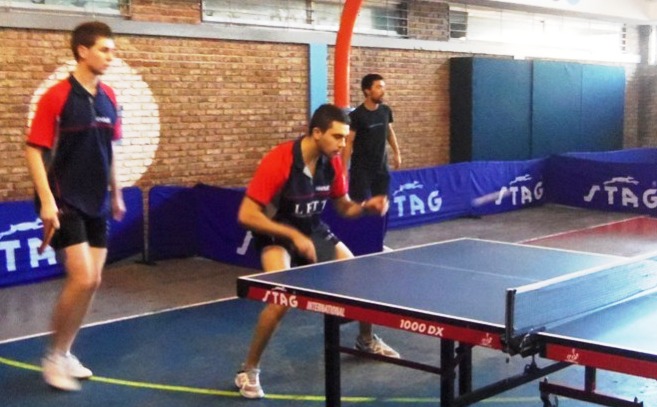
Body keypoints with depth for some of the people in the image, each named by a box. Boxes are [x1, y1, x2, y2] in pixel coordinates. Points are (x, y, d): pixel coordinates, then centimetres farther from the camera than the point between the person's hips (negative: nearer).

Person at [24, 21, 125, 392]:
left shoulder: (109, 98, 7)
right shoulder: (56, 97, -12)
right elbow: (34, 151, -12)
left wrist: (116, 193, 19)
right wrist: (47, 200, -20)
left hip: (97, 204, 7)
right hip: (65, 203, -7)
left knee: (93, 282, 7)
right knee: (82, 278, -13)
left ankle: (66, 352, 24)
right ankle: (54, 356, 6)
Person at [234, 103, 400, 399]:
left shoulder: (332, 162, -10)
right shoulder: (278, 162, -29)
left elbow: (344, 207, 4)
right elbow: (246, 215, -29)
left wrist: (366, 206, -18)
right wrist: (293, 235, -34)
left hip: (313, 230, 6)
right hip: (276, 234, -6)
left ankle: (366, 339, 37)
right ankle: (248, 370, -8)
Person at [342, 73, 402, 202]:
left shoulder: (386, 111, 0)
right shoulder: (356, 115, -14)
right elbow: (348, 142, -13)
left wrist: (396, 153, 17)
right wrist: (344, 169, -17)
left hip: (381, 166, 5)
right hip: (361, 168, -5)